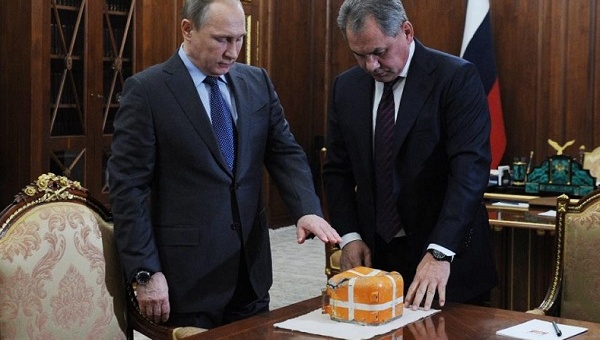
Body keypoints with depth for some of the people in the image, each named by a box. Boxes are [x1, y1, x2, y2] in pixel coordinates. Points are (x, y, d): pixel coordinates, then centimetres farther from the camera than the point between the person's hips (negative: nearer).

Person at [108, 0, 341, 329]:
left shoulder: (257, 82, 7)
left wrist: (308, 210, -15)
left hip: (250, 267, 5)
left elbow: (285, 152, 5)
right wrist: (145, 272, -14)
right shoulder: (146, 90, -8)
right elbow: (128, 185, -10)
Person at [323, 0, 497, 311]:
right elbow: (337, 169, 11)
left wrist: (440, 252, -28)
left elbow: (470, 167, -20)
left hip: (448, 253, -4)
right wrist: (349, 236, -4)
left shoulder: (457, 78, -12)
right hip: (374, 254, 4)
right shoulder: (346, 86, 4)